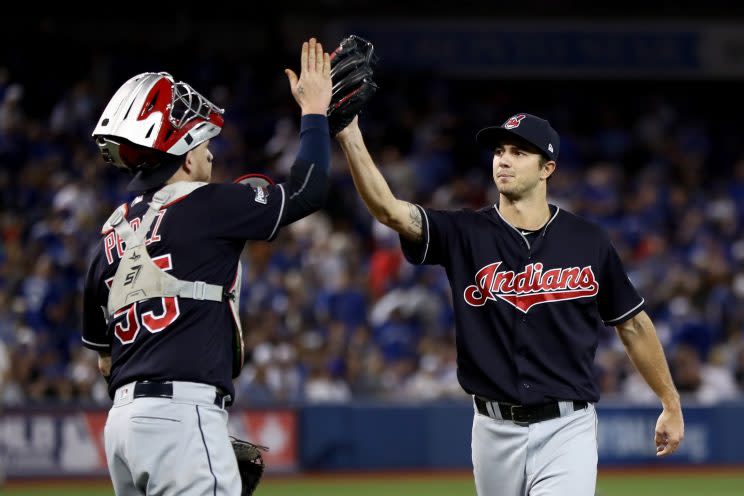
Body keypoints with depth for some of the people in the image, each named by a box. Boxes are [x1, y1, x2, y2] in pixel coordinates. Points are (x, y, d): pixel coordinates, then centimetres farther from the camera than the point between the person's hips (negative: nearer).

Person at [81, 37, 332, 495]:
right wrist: (314, 110, 12)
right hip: (182, 417, -8)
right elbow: (307, 192, 0)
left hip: (123, 421, 8)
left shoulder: (112, 234, 18)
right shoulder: (203, 208, -4)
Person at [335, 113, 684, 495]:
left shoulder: (587, 242, 0)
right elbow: (388, 209, -16)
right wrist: (350, 137, -30)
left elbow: (633, 324, 9)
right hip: (495, 430, 2)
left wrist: (671, 404, 12)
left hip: (566, 430, -2)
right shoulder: (465, 234, -1)